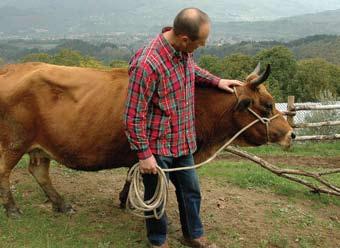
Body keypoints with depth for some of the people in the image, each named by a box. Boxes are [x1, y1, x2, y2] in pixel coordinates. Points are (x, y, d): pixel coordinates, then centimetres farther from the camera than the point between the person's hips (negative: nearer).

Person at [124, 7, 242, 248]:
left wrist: (217, 81, 16)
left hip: (183, 142, 7)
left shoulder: (183, 50, -4)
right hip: (156, 147, -7)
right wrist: (144, 154, -18)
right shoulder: (147, 65, -29)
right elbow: (133, 117, -22)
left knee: (191, 190, 20)